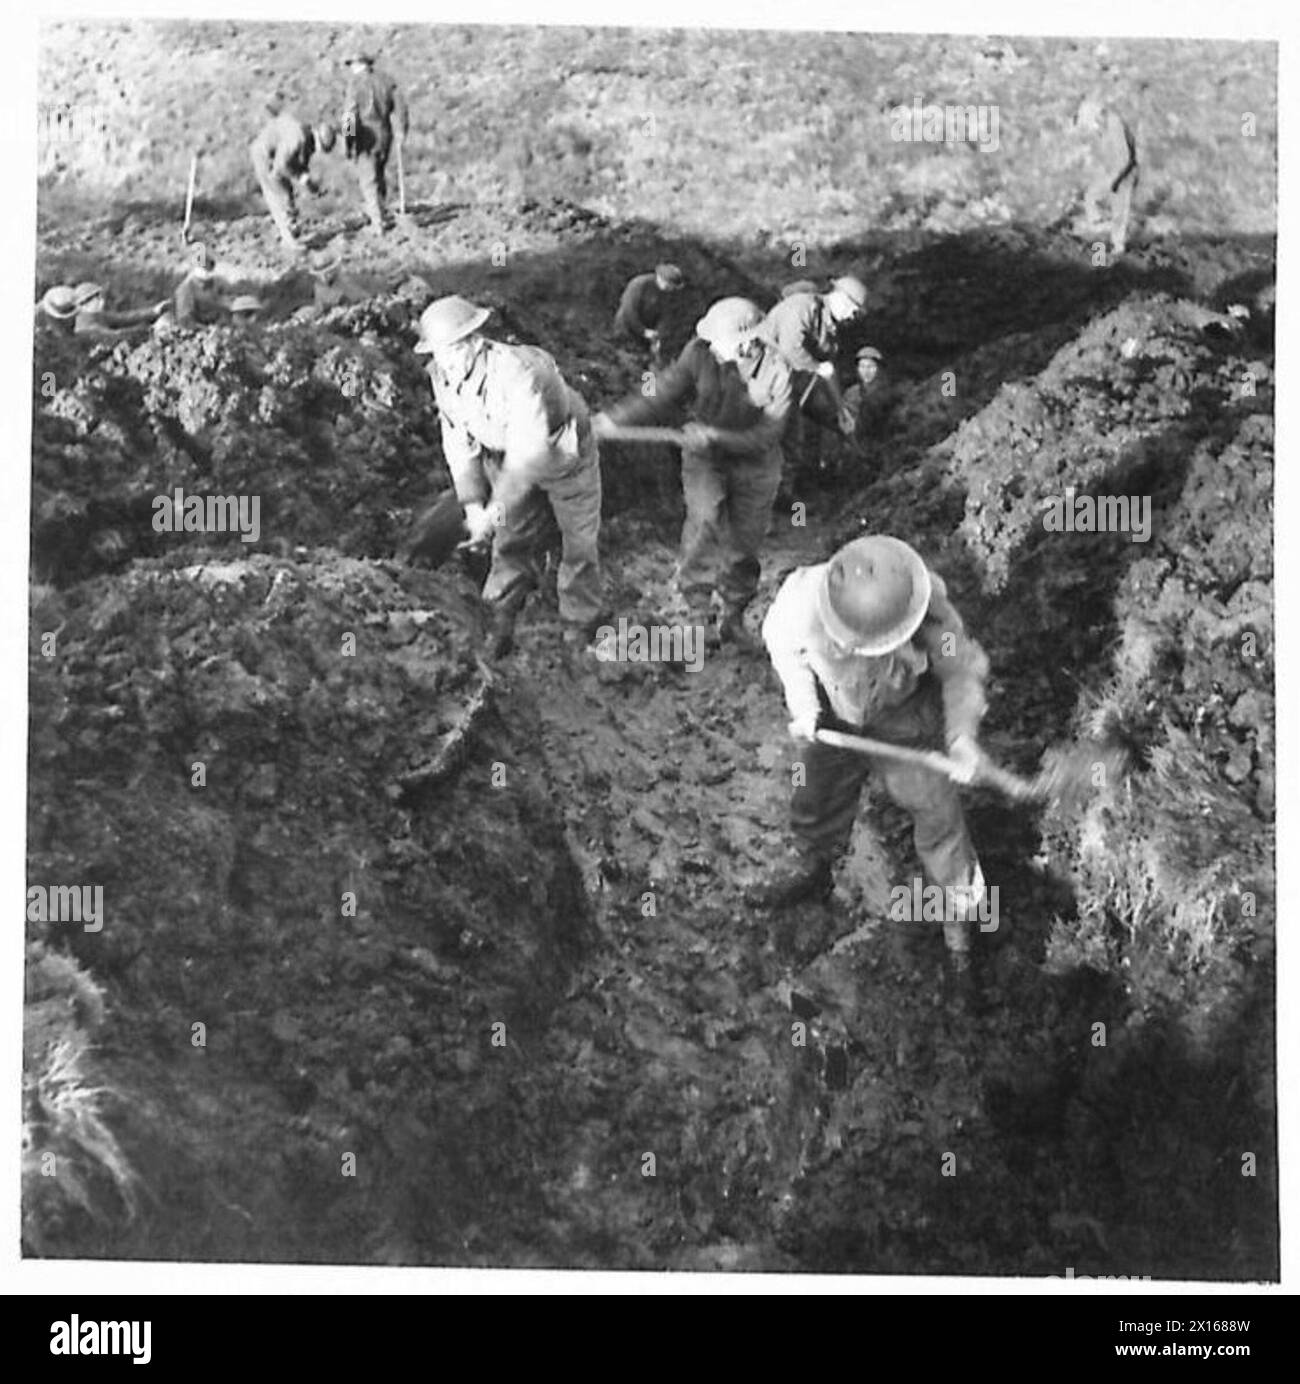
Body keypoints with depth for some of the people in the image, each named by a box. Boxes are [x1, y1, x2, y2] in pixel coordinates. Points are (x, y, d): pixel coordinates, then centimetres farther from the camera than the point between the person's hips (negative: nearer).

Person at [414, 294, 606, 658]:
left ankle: (580, 622, 22)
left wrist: (495, 512, -39)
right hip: (506, 455, 5)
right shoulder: (441, 377, -19)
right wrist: (472, 503, -17)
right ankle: (502, 616, 22)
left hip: (562, 449, -4)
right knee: (511, 538, 7)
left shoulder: (518, 373, -41)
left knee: (579, 542, 5)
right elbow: (458, 442, -9)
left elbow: (529, 451, -39)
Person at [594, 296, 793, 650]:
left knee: (744, 545, 7)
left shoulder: (777, 370, -23)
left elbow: (765, 436, -23)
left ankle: (734, 618, 28)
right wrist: (614, 420, -18)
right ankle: (699, 610, -16)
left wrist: (715, 436, -35)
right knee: (705, 521, -23)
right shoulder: (700, 353, -18)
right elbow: (663, 397, -8)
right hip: (704, 458, 0)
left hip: (754, 465, 0)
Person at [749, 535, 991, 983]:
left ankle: (960, 908, 31)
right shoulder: (803, 595, -36)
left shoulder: (931, 615, -38)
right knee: (819, 792, 23)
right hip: (829, 711, 2)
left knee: (935, 810, 5)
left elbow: (964, 670, -18)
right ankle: (811, 869, 54)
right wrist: (801, 703, -15)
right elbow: (780, 639, -10)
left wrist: (962, 735, -30)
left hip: (903, 719, -2)